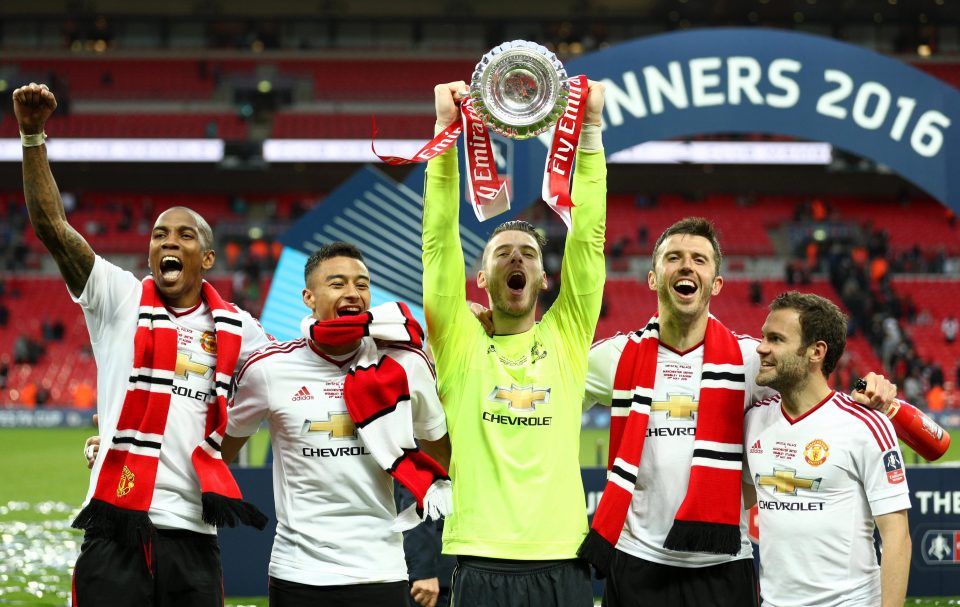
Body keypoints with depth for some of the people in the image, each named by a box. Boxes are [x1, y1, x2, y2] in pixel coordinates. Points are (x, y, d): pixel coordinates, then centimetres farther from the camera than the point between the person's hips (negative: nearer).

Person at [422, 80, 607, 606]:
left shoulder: (565, 338, 12)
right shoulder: (459, 341, 9)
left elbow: (589, 238, 5)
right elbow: (439, 237, 1)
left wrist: (590, 132, -2)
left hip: (561, 564, 1)